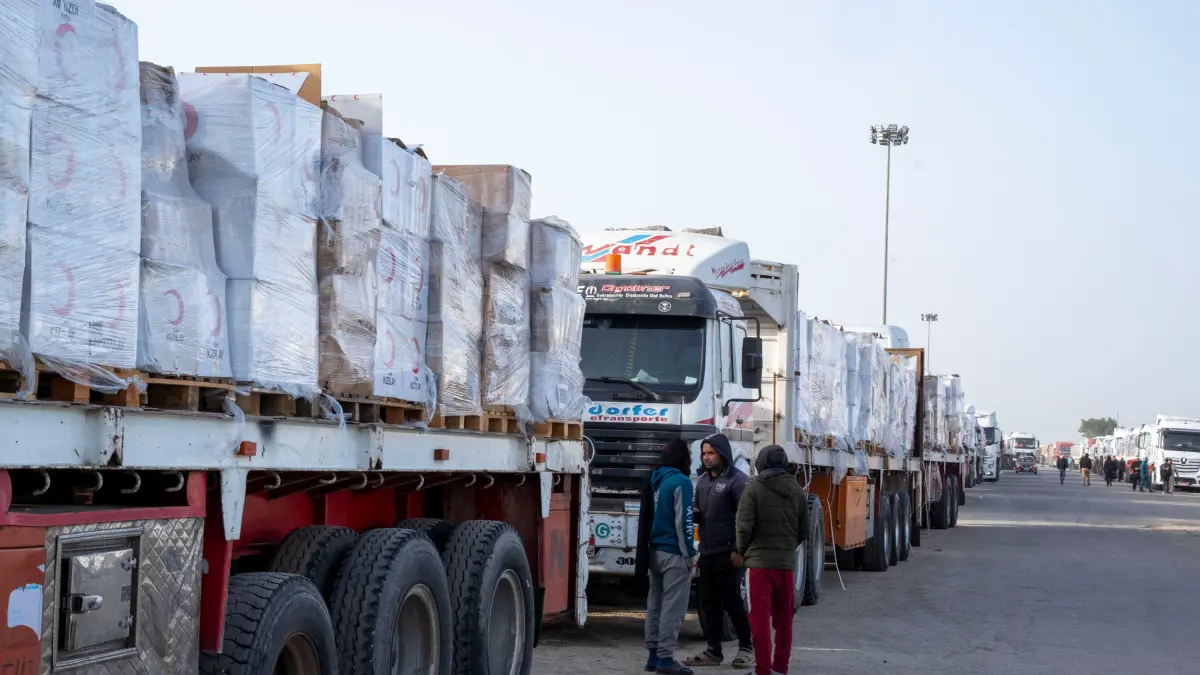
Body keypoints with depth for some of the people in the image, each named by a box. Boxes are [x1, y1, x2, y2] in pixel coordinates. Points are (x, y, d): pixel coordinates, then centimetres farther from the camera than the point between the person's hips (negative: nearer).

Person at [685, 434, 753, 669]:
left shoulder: (738, 480, -11)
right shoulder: (703, 480, 15)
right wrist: (694, 513, 1)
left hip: (729, 553, -7)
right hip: (707, 552, 8)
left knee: (732, 601, 0)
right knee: (709, 603, 8)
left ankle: (746, 646, 14)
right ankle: (713, 651, 16)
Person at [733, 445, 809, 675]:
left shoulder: (754, 488, -6)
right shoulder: (797, 490, 7)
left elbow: (744, 526, -11)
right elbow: (804, 532, 9)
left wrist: (740, 552, 5)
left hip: (760, 561, -4)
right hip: (787, 563, 4)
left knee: (760, 619, -1)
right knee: (784, 620, 14)